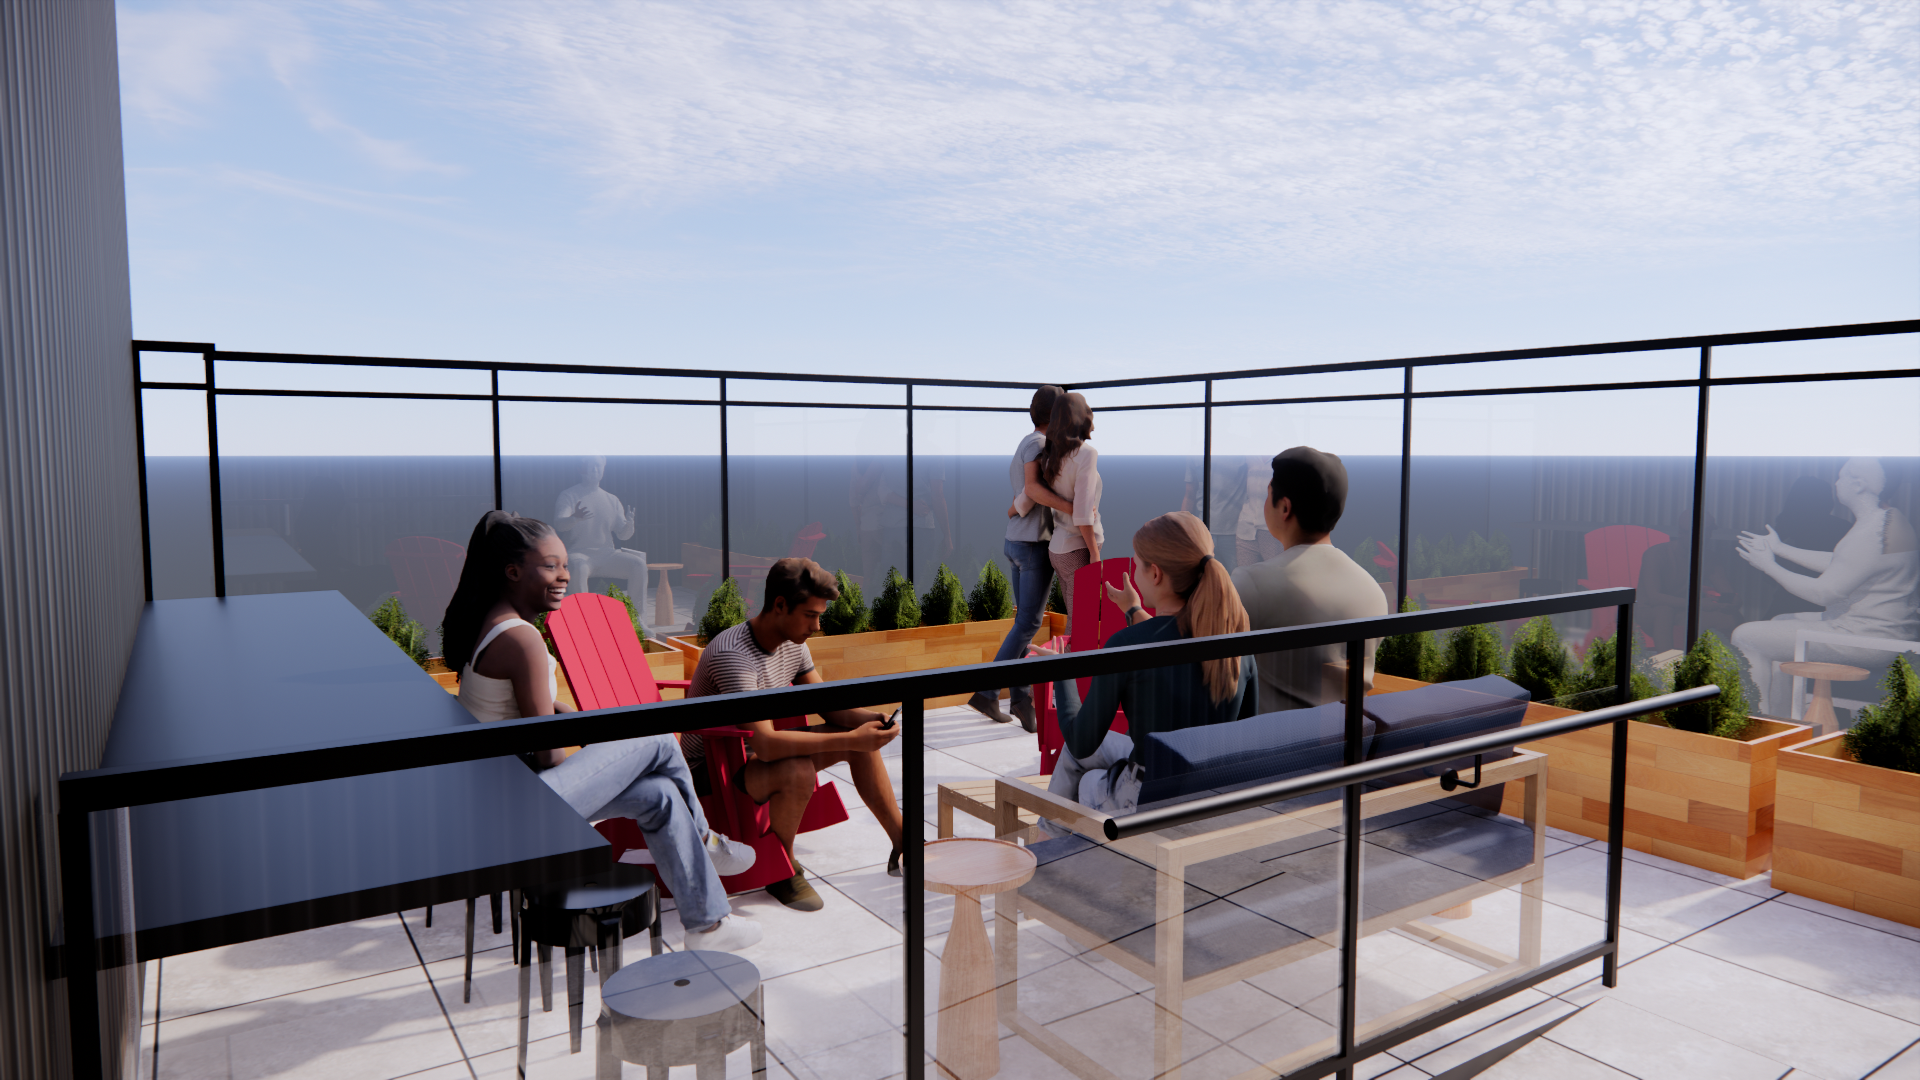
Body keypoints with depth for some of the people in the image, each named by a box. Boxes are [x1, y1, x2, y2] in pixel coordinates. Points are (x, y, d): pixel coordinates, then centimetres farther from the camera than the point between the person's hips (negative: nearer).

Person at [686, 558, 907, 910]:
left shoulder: (793, 643, -3)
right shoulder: (733, 655, -31)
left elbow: (828, 705, 3)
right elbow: (765, 744, -39)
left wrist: (874, 719, -17)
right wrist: (850, 740, -40)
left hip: (755, 752, 9)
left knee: (863, 738, -4)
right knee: (799, 771, -37)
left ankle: (902, 846, 8)